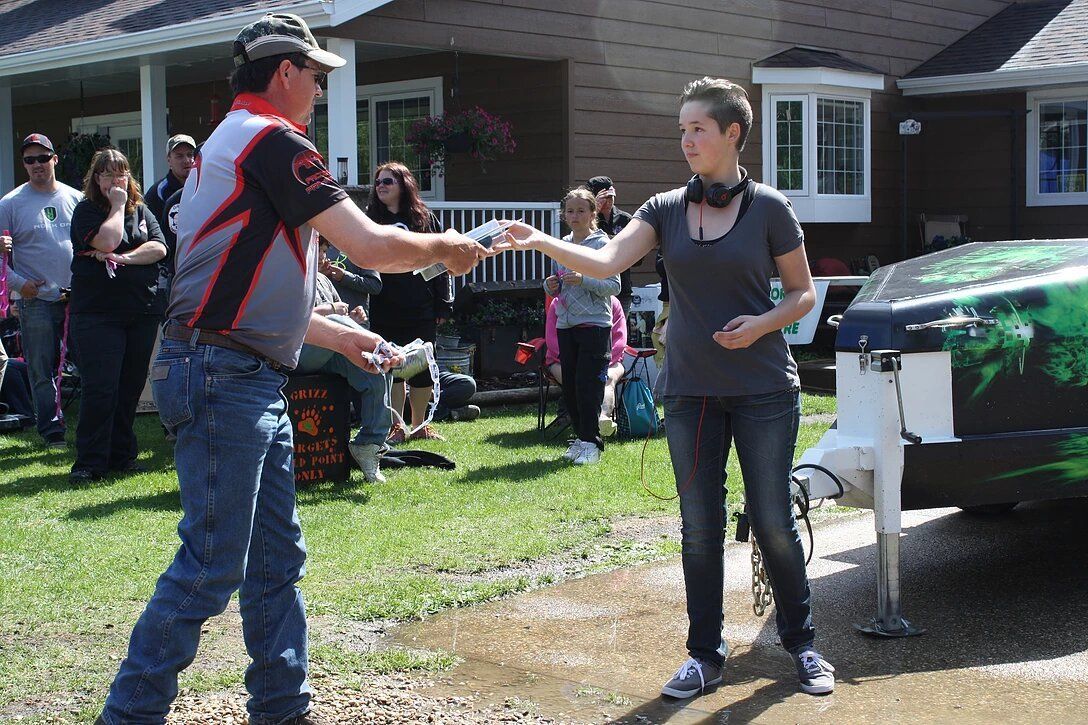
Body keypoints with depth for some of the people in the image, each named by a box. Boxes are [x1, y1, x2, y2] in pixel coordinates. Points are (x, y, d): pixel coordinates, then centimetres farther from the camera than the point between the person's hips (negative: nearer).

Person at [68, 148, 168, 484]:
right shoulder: (86, 211, 0)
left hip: (141, 312, 5)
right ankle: (89, 462, -2)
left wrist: (122, 258, -13)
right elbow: (107, 241, -18)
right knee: (100, 389, -8)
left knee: (131, 387, 8)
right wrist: (117, 205, -8)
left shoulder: (141, 210, 15)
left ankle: (122, 454, 18)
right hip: (97, 313, -5)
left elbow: (159, 247, 0)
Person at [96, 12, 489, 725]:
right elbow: (374, 247, -14)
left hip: (254, 384, 11)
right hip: (225, 377, -11)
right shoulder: (273, 140, -10)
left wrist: (341, 336, 26)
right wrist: (442, 247, 4)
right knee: (213, 564, -7)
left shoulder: (233, 141, 22)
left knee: (278, 556, 13)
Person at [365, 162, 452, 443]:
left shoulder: (424, 217, 6)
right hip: (385, 309, -1)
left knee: (423, 368, 6)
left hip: (421, 307, 1)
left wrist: (443, 304, 2)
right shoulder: (370, 217, 5)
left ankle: (419, 425, 20)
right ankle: (395, 427, 13)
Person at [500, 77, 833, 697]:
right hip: (691, 395, 3)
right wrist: (540, 242, -27)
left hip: (764, 392, -3)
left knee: (774, 523, 4)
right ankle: (705, 655, 19)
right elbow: (605, 262, -11)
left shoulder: (769, 208, -3)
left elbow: (804, 293, 4)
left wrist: (764, 323, -15)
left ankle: (802, 644, 22)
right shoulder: (666, 209, 4)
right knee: (700, 529, 8)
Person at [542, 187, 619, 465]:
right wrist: (551, 285, -1)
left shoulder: (601, 244, -5)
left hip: (595, 325, -6)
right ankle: (581, 437, 21)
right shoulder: (561, 245, 12)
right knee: (569, 387, 9)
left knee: (588, 385, -6)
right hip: (565, 325, 6)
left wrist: (583, 280, -22)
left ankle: (591, 442, 1)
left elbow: (614, 285, -11)